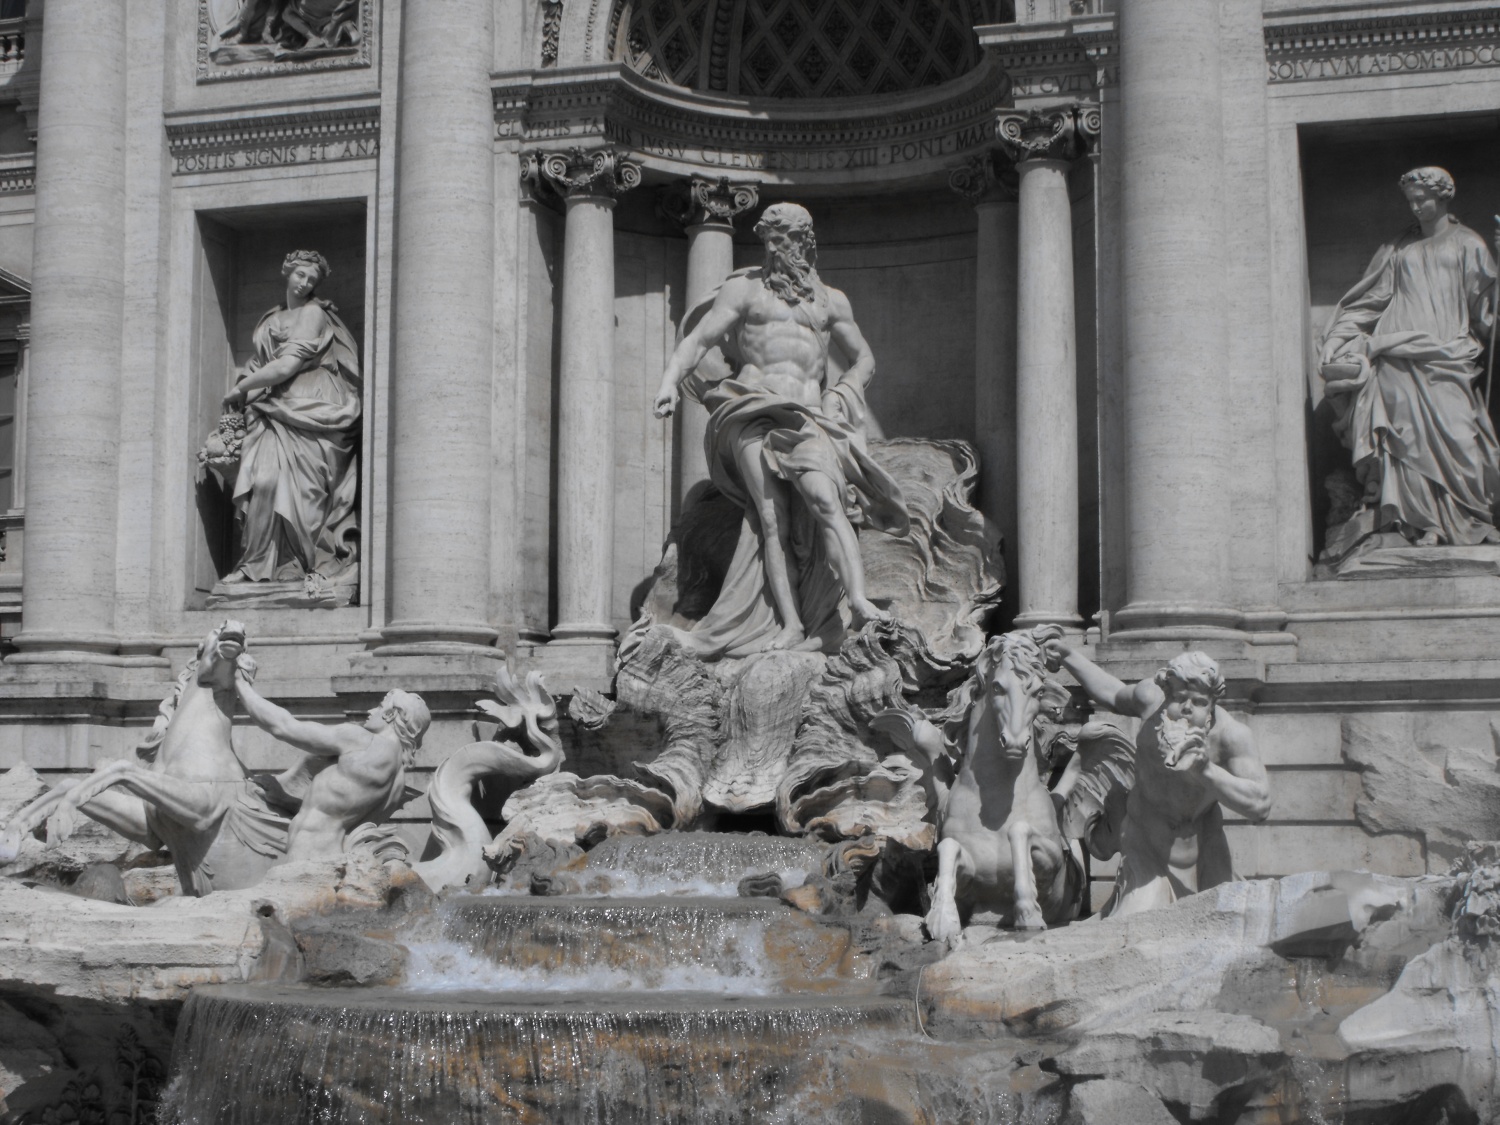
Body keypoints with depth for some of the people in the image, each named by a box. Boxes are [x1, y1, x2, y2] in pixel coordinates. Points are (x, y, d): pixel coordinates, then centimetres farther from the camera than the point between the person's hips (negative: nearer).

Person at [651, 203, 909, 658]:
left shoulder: (830, 300, 23)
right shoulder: (744, 288, 16)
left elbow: (864, 358, 31)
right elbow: (698, 339, 8)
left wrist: (840, 394, 11)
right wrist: (671, 380, -10)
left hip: (808, 416, 1)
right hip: (753, 412, -1)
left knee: (825, 498, -25)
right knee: (773, 519, -16)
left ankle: (859, 601, -36)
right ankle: (791, 625, -20)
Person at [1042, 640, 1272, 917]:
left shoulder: (1231, 734, -23)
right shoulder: (1152, 697, -13)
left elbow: (1261, 805, -33)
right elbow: (1116, 696, 14)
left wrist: (1206, 770, -44)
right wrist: (1068, 656, 16)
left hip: (1197, 847, 0)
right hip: (1145, 840, 0)